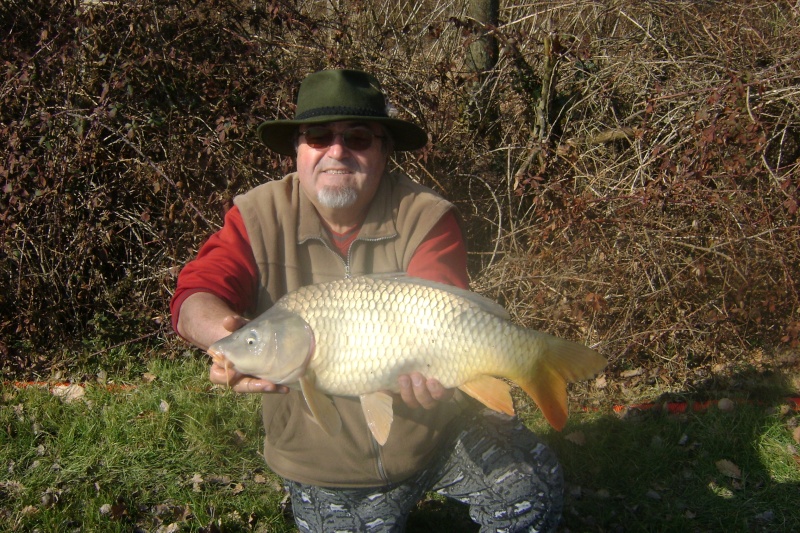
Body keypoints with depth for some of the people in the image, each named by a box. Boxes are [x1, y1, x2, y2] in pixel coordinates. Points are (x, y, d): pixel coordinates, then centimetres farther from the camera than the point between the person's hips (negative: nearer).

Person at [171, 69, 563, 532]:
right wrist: (227, 332, -44)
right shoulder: (259, 217, -8)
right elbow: (195, 297, -20)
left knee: (534, 485, -12)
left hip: (436, 429, 0)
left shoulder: (427, 217, -12)